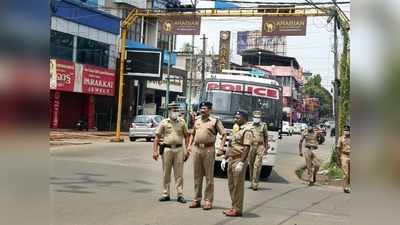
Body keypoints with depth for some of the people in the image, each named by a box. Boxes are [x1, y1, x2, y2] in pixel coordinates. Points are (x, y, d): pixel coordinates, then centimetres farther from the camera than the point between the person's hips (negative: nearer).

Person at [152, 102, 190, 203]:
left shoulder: (182, 122, 9)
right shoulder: (164, 122, 4)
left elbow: (186, 136, 11)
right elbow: (157, 137, 3)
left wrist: (187, 150, 3)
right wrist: (155, 151, -5)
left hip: (179, 150, 0)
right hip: (167, 149, 0)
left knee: (179, 174, 1)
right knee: (166, 174, 6)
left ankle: (180, 195, 5)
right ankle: (165, 194, 13)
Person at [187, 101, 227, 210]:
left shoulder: (215, 121, 0)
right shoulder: (197, 120, 16)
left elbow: (224, 134, -2)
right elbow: (193, 133, 25)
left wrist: (221, 145, -13)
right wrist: (190, 145, 14)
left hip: (208, 149, -5)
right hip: (196, 149, 5)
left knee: (209, 177, -1)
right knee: (197, 176, 10)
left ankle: (208, 201, 3)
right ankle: (197, 200, 17)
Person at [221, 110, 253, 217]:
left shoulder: (247, 130, -11)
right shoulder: (237, 130, 19)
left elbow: (247, 148, -20)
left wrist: (241, 163, -25)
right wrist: (225, 158, 18)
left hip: (239, 161, -9)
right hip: (231, 160, 9)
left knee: (238, 186, -4)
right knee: (231, 185, 13)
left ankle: (238, 210, 2)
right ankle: (234, 207, 21)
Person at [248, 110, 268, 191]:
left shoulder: (263, 126, 5)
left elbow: (266, 137, 10)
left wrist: (266, 148, 8)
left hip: (260, 147, -2)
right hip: (251, 147, 2)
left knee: (257, 165, -10)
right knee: (251, 165, 8)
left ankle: (255, 184, -9)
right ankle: (252, 182, 20)